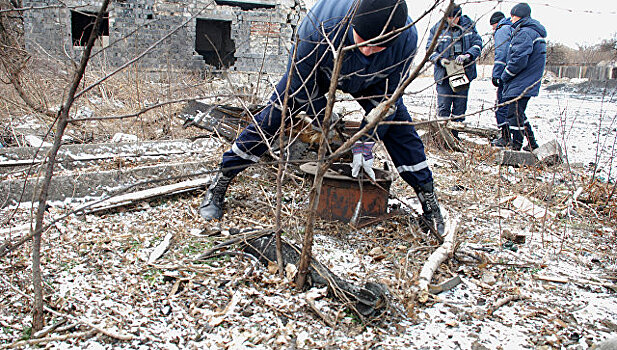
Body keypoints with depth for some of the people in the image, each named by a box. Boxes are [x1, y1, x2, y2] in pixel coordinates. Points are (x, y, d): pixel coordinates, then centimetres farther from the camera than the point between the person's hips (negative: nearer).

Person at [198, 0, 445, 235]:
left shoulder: (407, 39, -36)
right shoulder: (320, 24, -44)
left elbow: (386, 97, -22)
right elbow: (301, 81, -26)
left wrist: (365, 144, -21)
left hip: (368, 82, 2)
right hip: (312, 71, -1)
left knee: (399, 127, -7)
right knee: (272, 118, -9)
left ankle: (428, 199, 11)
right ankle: (220, 184, 3)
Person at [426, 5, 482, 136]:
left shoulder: (468, 25, 4)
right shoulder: (437, 28, 0)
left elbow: (477, 44, 4)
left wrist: (467, 55, -15)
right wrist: (440, 60, -15)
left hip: (464, 73, 2)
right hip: (444, 74, -2)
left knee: (460, 107, 7)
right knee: (443, 107, -4)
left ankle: (454, 135, 18)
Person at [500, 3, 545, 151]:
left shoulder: (524, 33, -16)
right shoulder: (535, 32, 19)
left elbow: (518, 60, -25)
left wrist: (505, 76, -11)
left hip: (520, 85, -11)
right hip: (528, 83, 11)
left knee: (515, 114, -5)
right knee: (519, 113, 18)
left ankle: (516, 146, 0)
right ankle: (532, 144, 25)